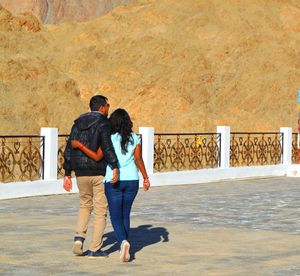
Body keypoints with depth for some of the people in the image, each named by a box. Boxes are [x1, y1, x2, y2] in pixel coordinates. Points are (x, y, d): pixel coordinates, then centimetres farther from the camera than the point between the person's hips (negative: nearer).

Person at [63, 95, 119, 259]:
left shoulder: (78, 123, 11)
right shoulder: (103, 123, -7)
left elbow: (69, 149, 10)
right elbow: (107, 145, -24)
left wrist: (67, 174, 13)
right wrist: (115, 167, -31)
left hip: (81, 173, 5)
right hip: (100, 173, -5)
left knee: (85, 205, 24)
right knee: (101, 211, 5)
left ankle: (79, 238, 5)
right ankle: (95, 249, 5)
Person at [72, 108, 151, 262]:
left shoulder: (109, 138, -8)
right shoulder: (134, 138, 1)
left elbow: (97, 157, -13)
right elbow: (138, 159, -4)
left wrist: (79, 145, -11)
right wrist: (146, 178, 1)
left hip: (114, 181, -3)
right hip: (131, 180, 3)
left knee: (116, 217, 0)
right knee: (125, 214, 18)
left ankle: (123, 242, -25)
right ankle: (124, 247, 19)